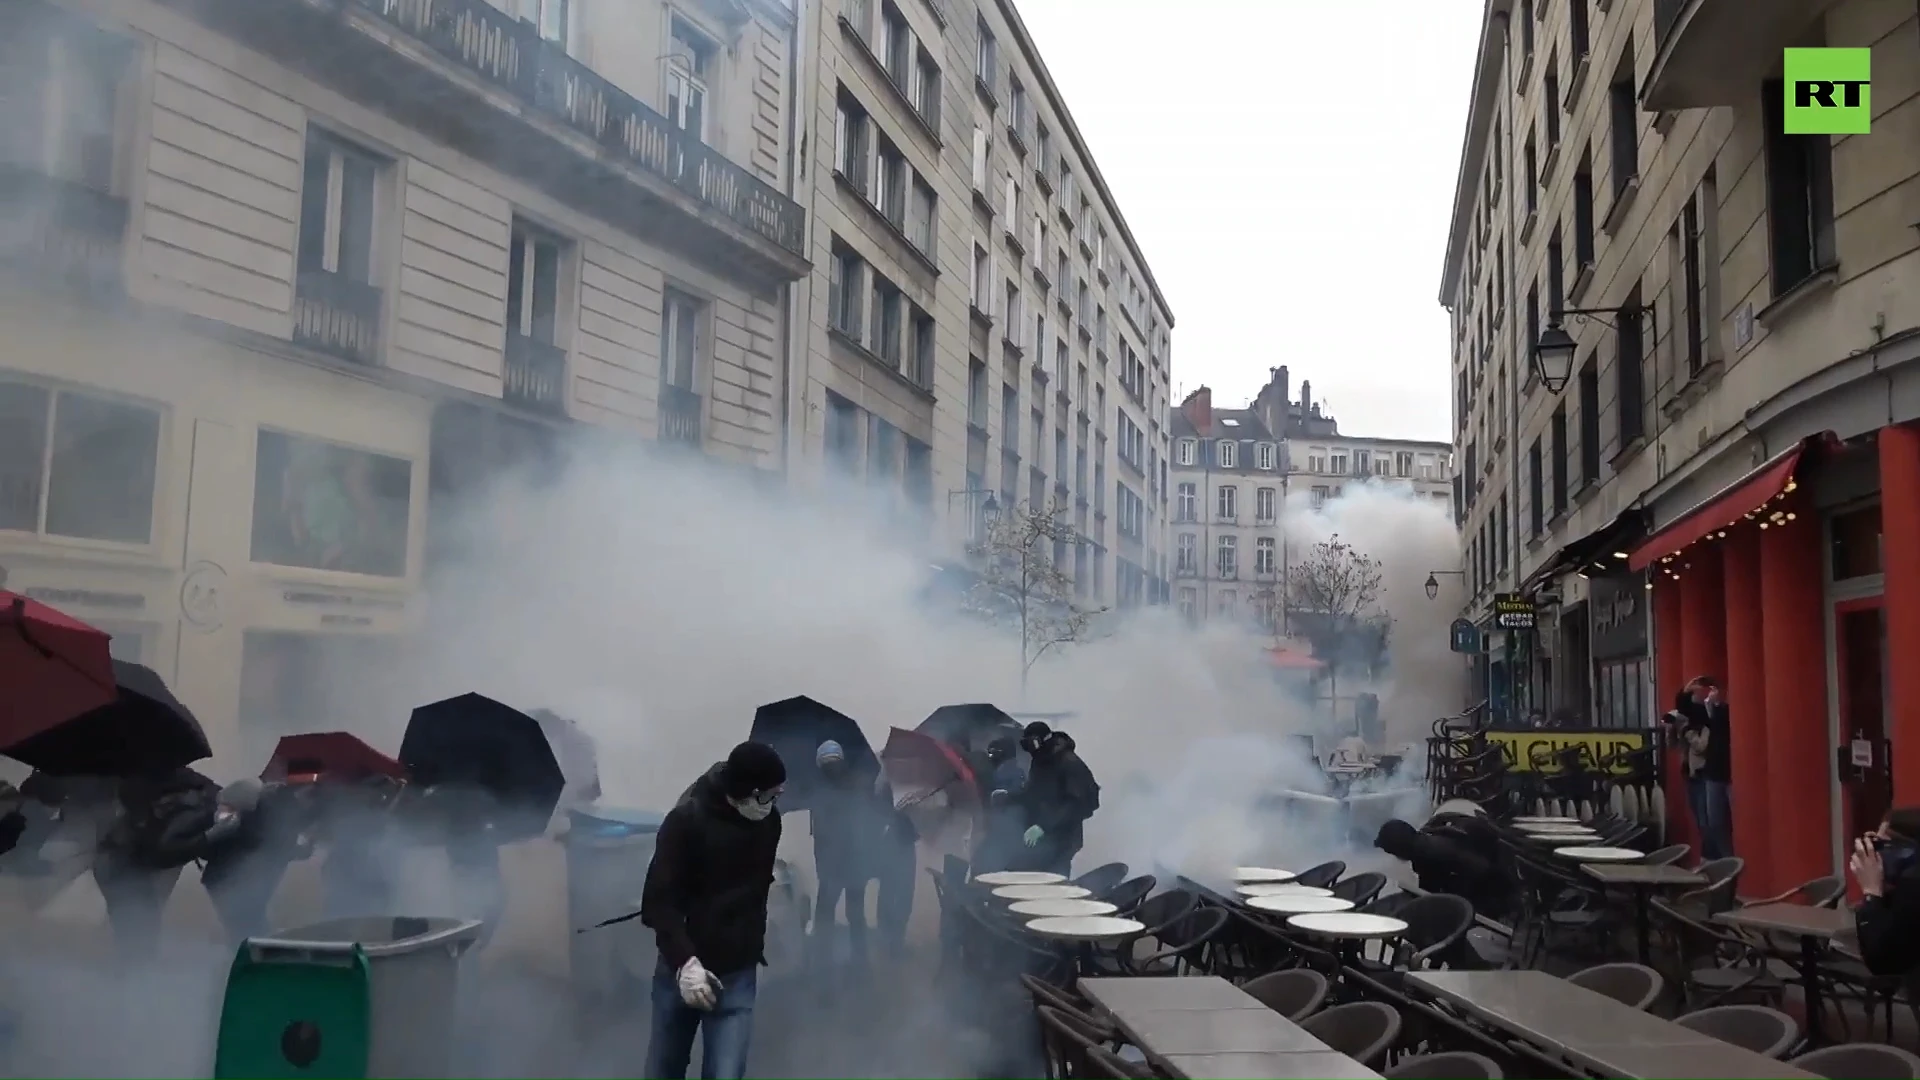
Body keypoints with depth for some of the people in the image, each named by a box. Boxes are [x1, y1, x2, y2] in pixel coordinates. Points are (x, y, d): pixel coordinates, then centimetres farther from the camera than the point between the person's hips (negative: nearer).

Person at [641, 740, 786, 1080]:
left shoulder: (769, 822, -1)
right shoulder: (686, 820, -15)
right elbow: (659, 900, -18)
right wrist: (684, 961, -27)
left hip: (737, 975, 2)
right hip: (680, 967, -2)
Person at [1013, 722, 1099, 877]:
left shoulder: (1071, 764, -14)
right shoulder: (1039, 762, 11)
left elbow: (1076, 805, -22)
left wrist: (1043, 826, -29)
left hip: (1059, 839, -7)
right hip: (1039, 836, 8)